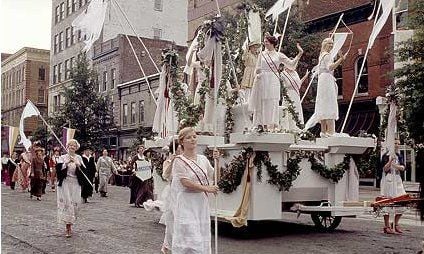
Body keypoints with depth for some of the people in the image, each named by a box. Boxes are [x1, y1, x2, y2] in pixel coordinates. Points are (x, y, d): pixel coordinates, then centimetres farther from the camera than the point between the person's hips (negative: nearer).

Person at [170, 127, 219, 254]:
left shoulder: (203, 159, 10)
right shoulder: (179, 161, -8)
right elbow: (186, 182, -17)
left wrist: (216, 161, 3)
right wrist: (207, 188, -16)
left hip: (202, 203, 6)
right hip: (186, 203, -6)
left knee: (203, 236, 9)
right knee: (189, 235, -7)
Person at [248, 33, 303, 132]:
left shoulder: (279, 55, 8)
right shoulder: (262, 54, 14)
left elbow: (291, 63, 7)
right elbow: (258, 68, 16)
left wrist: (300, 54, 0)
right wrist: (257, 72, -6)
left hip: (273, 81, -1)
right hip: (261, 80, 2)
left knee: (271, 103, -4)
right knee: (260, 103, -4)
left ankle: (271, 125, -2)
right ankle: (261, 125, -4)